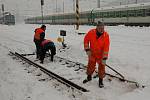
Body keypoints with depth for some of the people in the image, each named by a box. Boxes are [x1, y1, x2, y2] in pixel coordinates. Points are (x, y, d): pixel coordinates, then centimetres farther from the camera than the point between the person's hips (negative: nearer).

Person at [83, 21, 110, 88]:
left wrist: (104, 58, -24)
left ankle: (101, 80, 22)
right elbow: (86, 40, -3)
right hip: (92, 53, 2)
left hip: (101, 54, -2)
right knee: (90, 65, 15)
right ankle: (89, 77, 40)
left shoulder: (106, 35, -22)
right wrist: (87, 49, -9)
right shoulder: (91, 32, -19)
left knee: (101, 67, 3)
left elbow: (106, 47, -22)